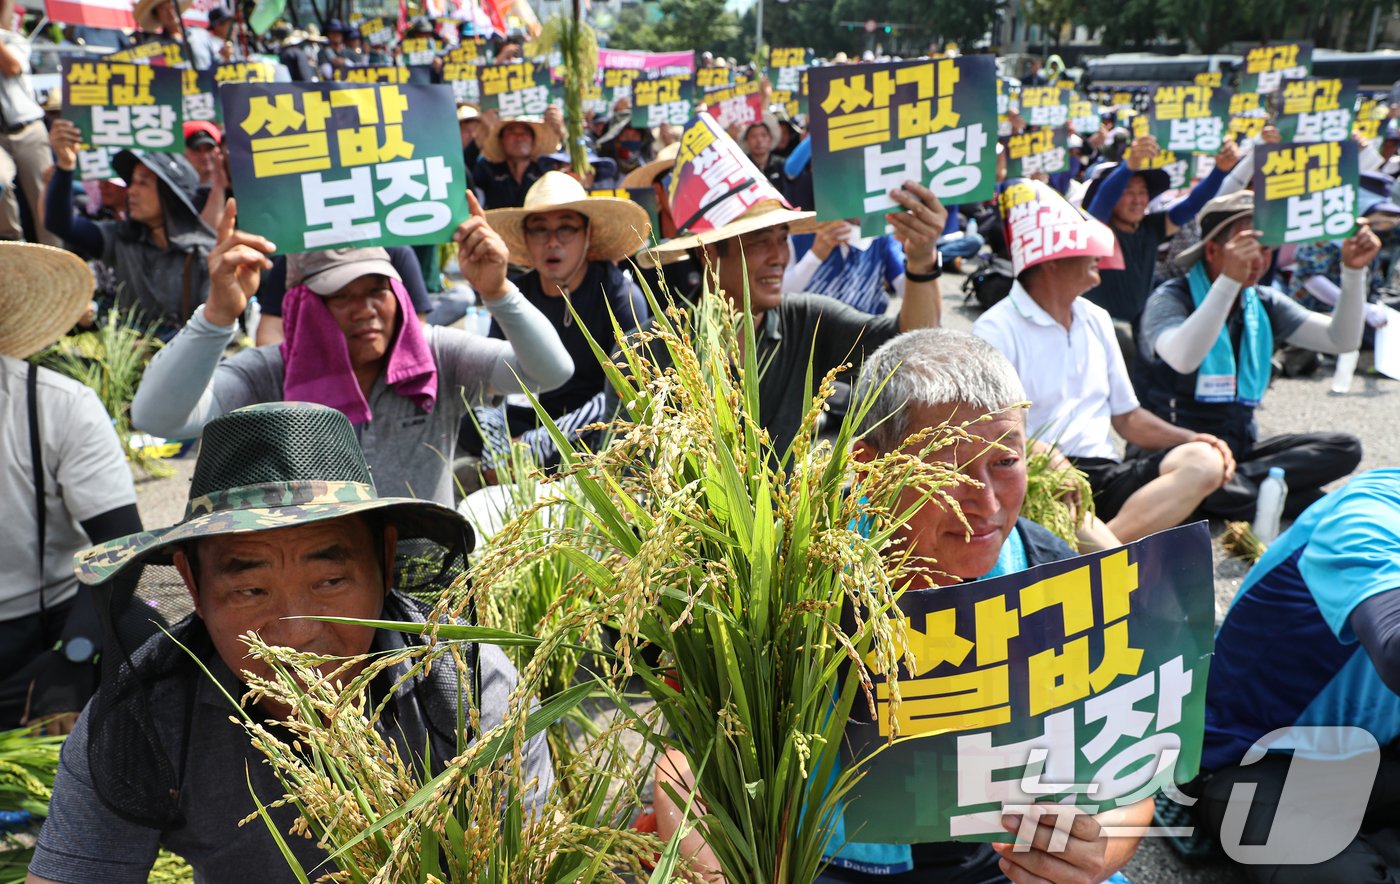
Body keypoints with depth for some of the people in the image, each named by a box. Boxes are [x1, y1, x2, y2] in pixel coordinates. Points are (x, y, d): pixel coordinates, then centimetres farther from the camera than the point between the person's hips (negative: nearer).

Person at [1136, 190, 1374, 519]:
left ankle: (1235, 482, -23)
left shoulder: (1265, 304, 10)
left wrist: (1354, 271, -8)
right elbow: (1183, 359, -33)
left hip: (1240, 448, 7)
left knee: (1345, 448, -11)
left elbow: (1342, 340, 4)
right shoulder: (1172, 298, -11)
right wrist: (1229, 280, -36)